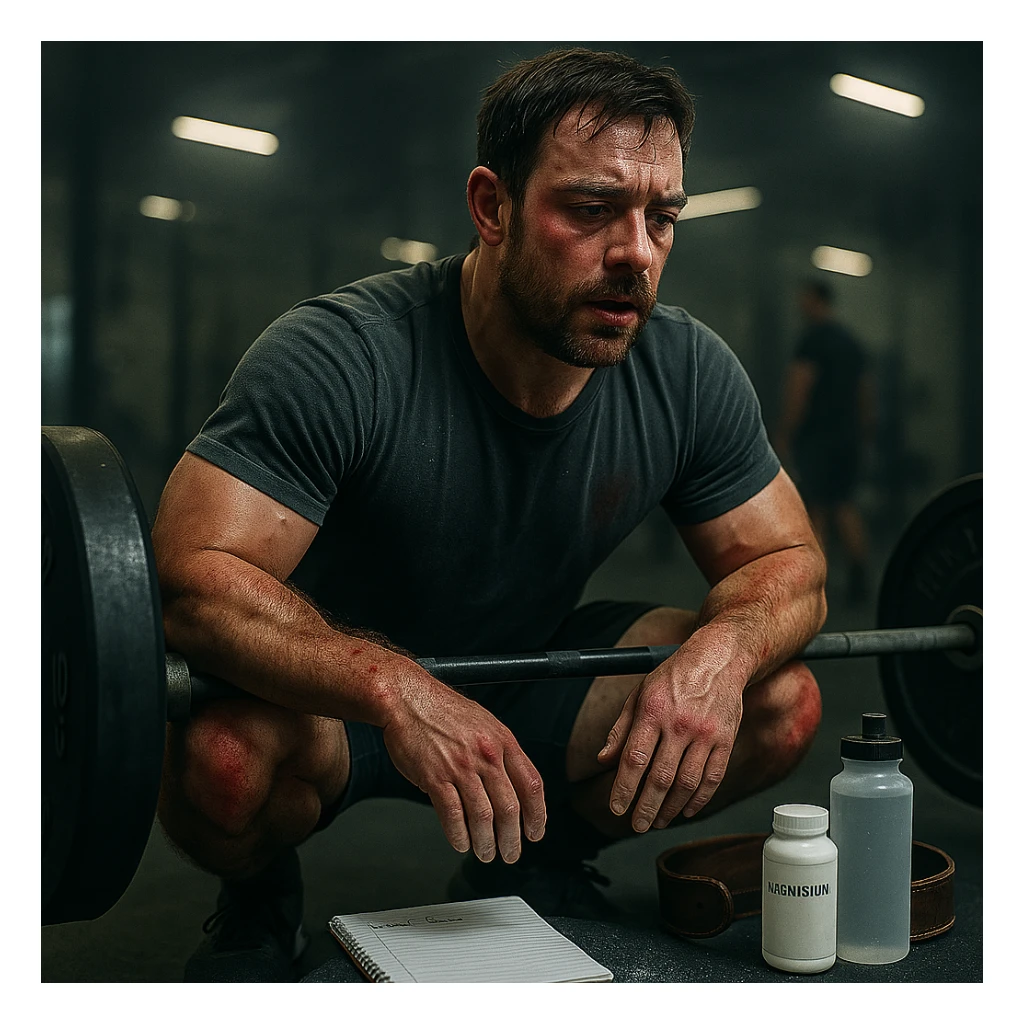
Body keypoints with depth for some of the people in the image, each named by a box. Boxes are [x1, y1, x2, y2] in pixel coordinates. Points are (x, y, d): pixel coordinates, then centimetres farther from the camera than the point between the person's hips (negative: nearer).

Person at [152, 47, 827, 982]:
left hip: (533, 683, 5)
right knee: (226, 754, -37)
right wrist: (394, 687, -49)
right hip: (331, 688, -4)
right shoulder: (341, 359, -28)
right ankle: (258, 899, 2)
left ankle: (537, 863, 12)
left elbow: (787, 563, -5)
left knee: (783, 705, -14)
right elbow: (194, 578, -33)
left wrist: (721, 648, -29)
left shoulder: (690, 374, -13)